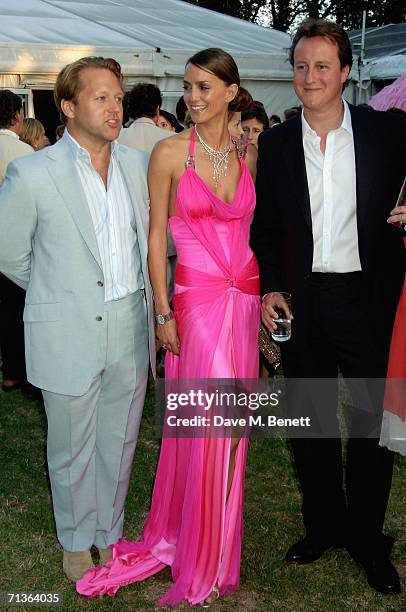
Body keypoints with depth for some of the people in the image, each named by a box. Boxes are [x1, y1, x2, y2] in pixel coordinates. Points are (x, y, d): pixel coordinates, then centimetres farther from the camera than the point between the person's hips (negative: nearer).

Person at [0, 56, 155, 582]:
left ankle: (110, 533, 38)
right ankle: (76, 543, 35)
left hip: (130, 328, 4)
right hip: (69, 335, -4)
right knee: (73, 449, 12)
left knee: (119, 443, 16)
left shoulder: (139, 164, 4)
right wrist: (59, 293, 8)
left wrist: (138, 294, 12)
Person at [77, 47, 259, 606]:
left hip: (245, 297, 5)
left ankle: (211, 537, 33)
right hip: (197, 298, -4)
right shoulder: (170, 152, -5)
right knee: (210, 422, -3)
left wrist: (265, 296, 10)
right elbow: (156, 236, -4)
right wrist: (163, 312, -8)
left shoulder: (248, 155, 7)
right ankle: (199, 559, 20)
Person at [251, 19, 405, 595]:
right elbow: (265, 227, 8)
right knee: (310, 422, 14)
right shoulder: (275, 143, 4)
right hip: (301, 302, 2)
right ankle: (324, 524, 35)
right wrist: (270, 287, -4)